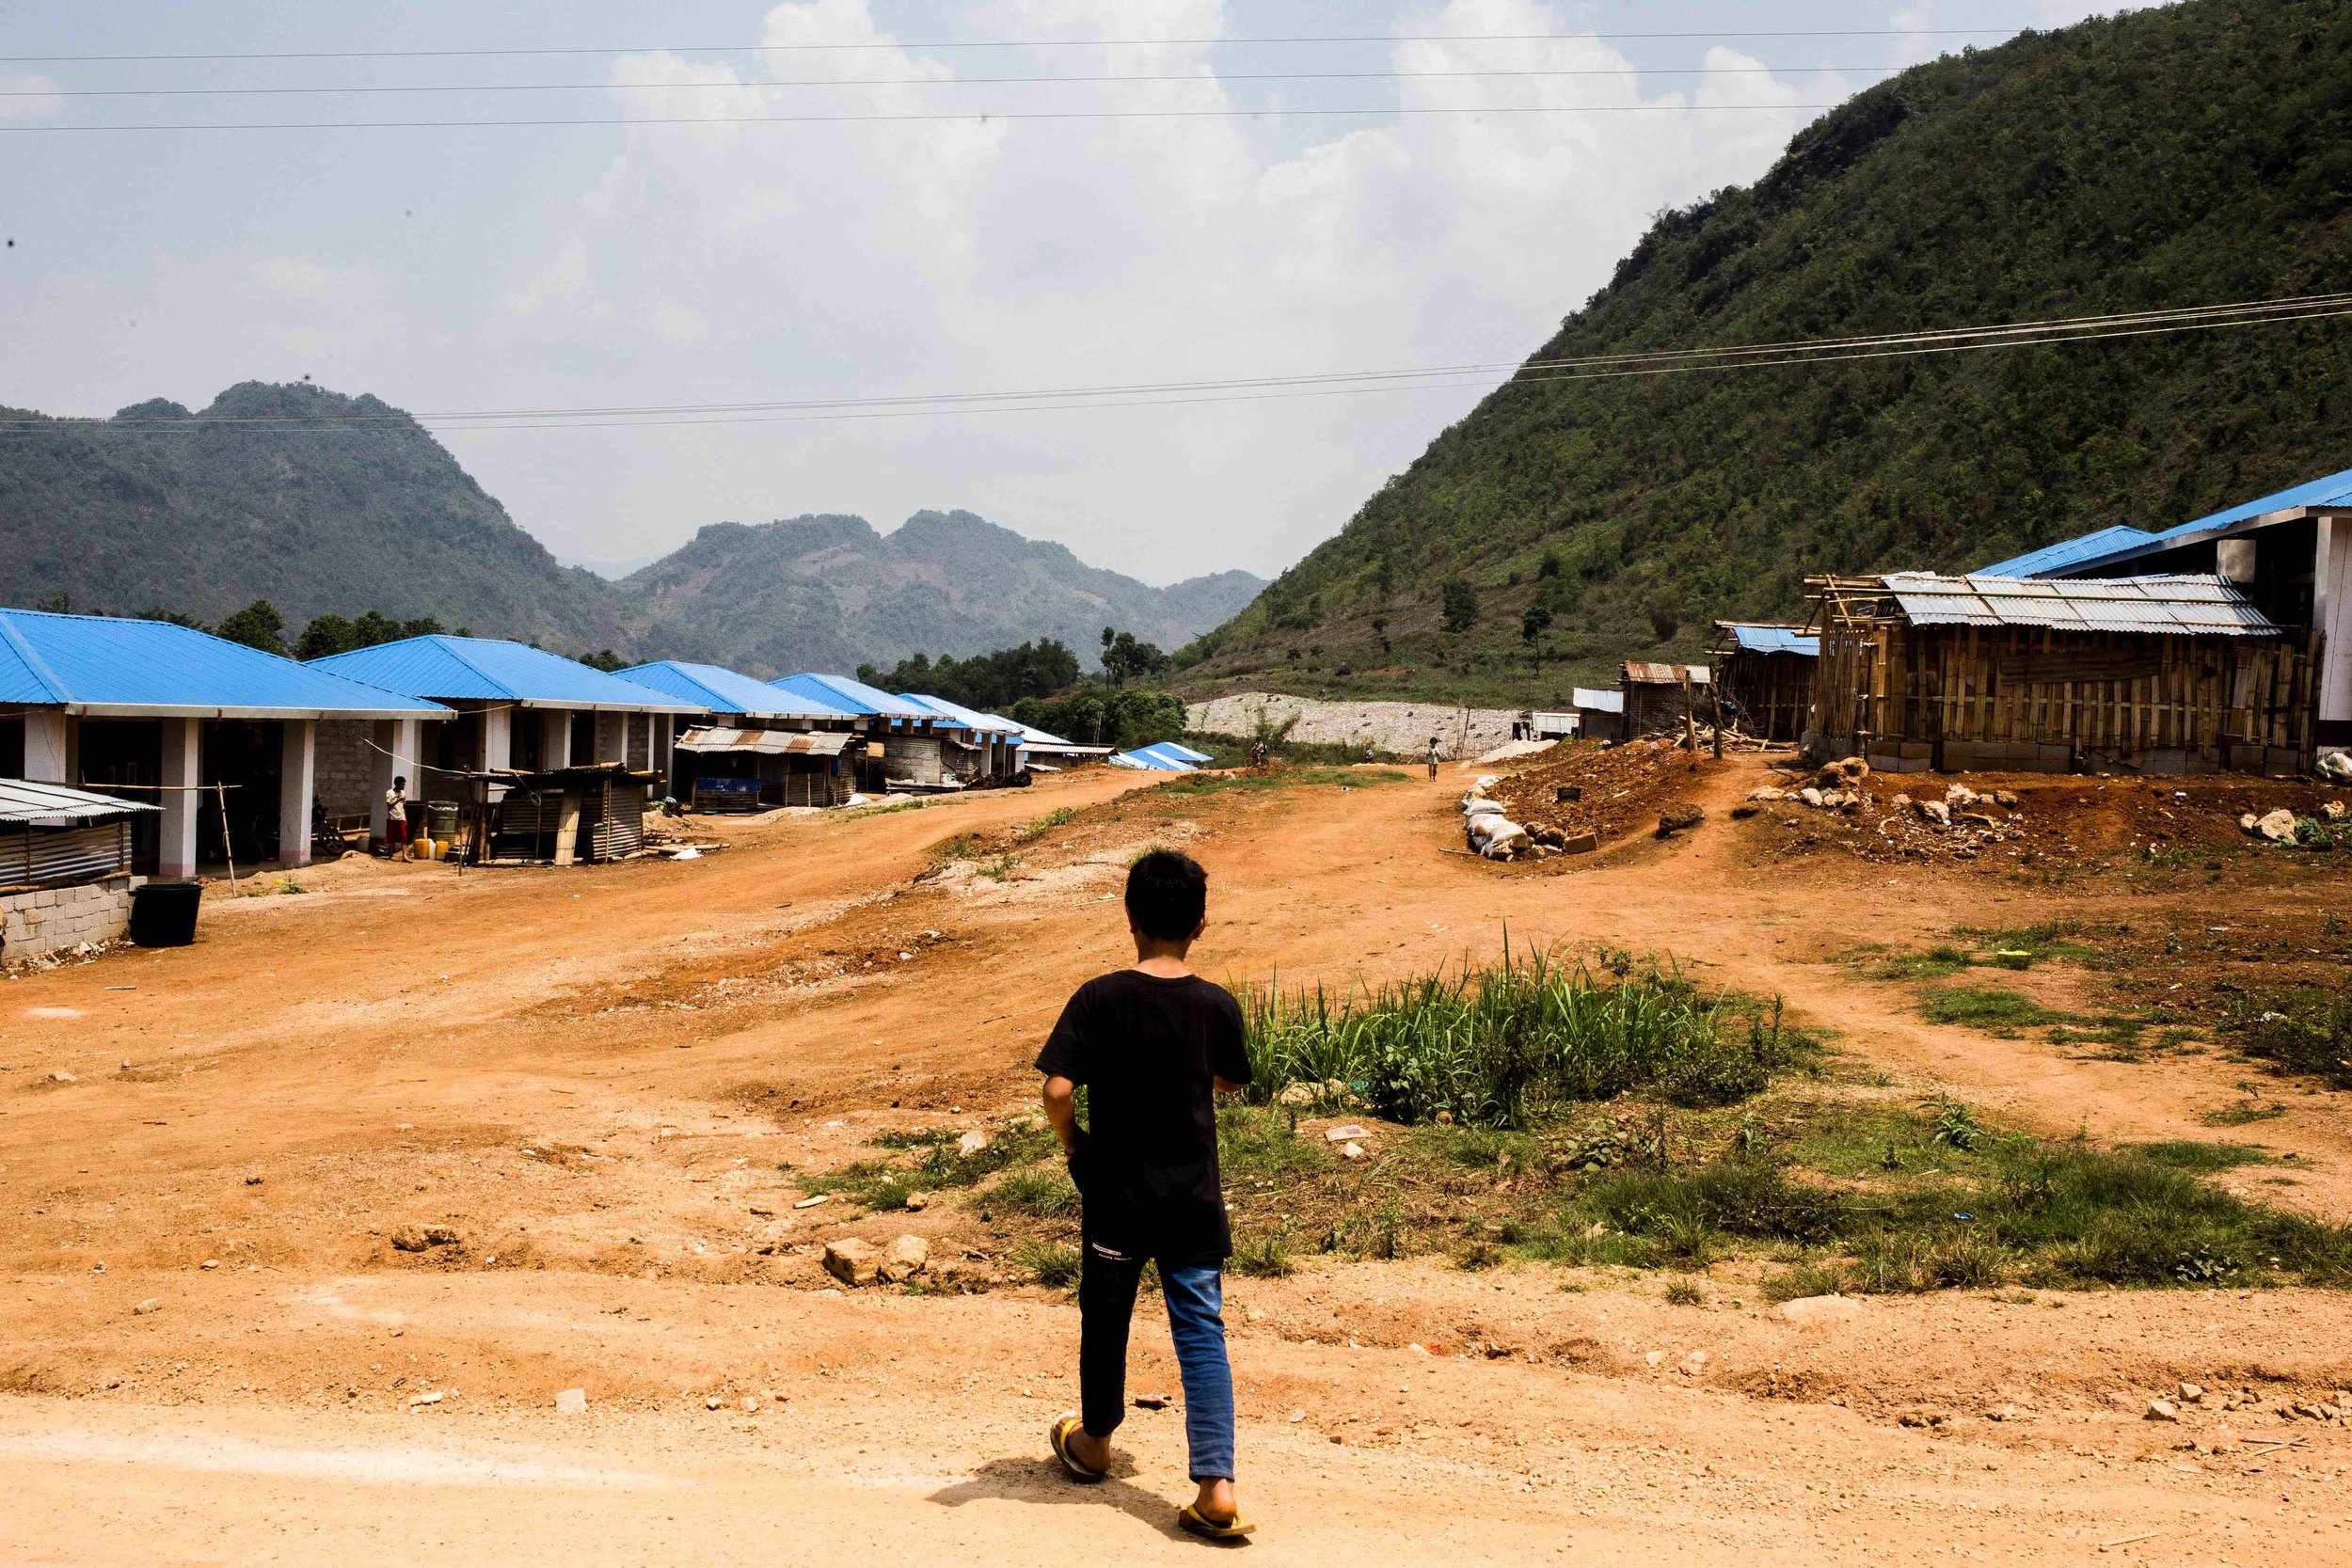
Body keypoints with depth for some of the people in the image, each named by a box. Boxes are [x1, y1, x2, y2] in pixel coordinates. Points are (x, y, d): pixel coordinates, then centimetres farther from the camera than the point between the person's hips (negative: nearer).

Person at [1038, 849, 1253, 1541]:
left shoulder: (1098, 998, -13)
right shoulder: (1217, 1005, -7)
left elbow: (1057, 1091, -19)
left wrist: (1071, 1141, 0)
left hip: (1115, 1193, -1)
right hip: (1194, 1198, 1)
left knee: (1105, 1319, 20)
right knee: (1201, 1333, 2)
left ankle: (1094, 1442, 41)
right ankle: (1217, 1487, -8)